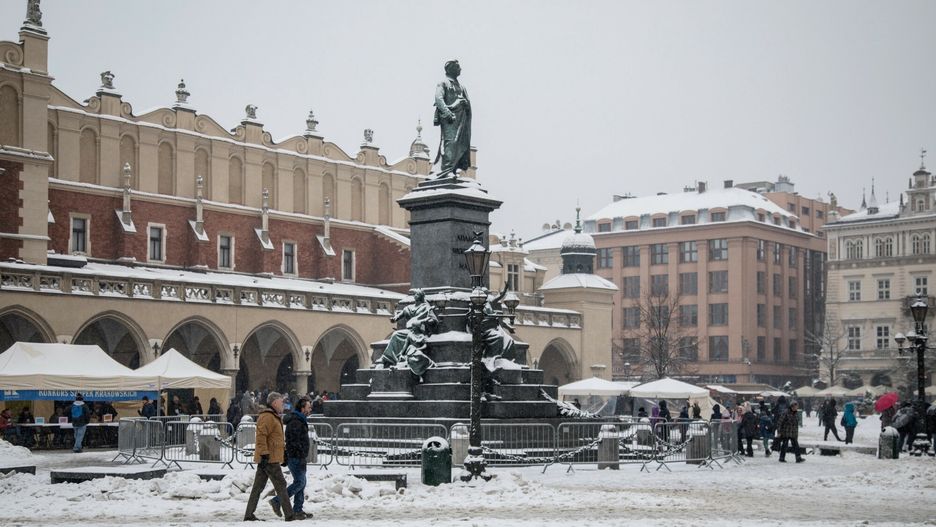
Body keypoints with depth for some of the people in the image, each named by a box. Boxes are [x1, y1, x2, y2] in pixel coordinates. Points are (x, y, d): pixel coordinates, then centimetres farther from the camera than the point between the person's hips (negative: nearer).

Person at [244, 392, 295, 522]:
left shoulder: (274, 417, 21)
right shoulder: (267, 417, -14)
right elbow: (261, 436, -22)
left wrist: (284, 450, 28)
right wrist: (264, 454, -26)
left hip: (265, 458, 10)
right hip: (270, 458, -10)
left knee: (258, 487, 10)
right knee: (281, 485, -7)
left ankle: (249, 515, 12)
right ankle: (289, 516, -4)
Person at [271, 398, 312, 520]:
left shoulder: (300, 421, 17)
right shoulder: (295, 422, -17)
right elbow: (294, 442, -22)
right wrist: (302, 458, -22)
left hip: (298, 458, 11)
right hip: (296, 457, -11)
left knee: (301, 482, 11)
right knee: (299, 482, -9)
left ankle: (297, 510, 14)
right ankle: (277, 501, -5)